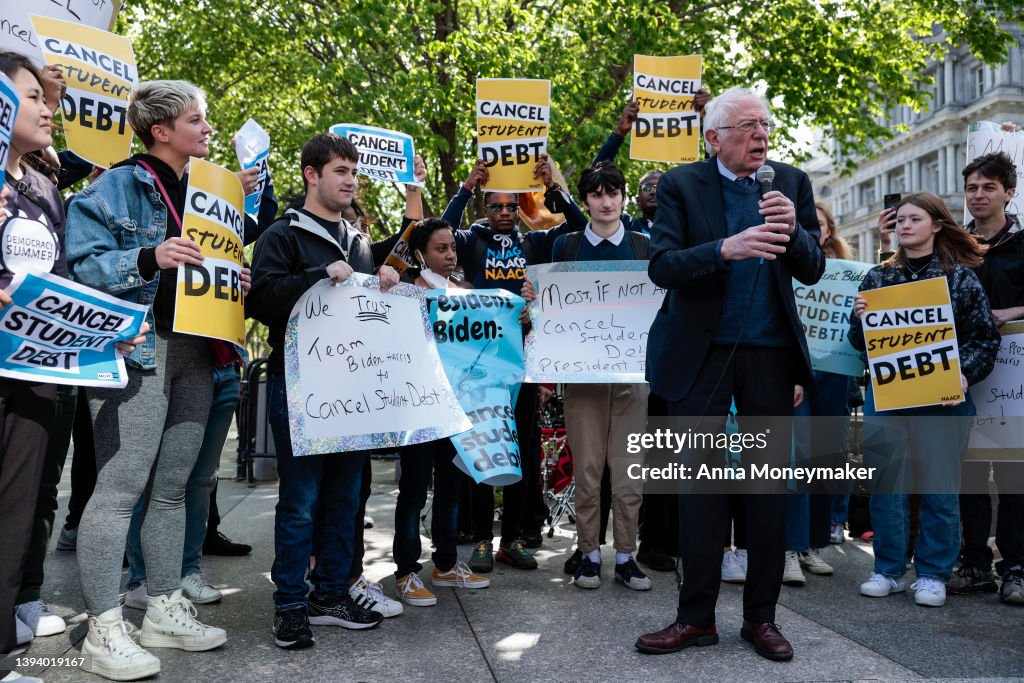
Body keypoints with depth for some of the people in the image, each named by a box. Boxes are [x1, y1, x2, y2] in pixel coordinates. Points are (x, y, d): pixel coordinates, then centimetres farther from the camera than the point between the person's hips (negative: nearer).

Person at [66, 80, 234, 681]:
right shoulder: (117, 187, -2)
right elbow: (84, 265, -10)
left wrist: (236, 281, 6)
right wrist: (149, 258, -24)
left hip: (196, 350, 7)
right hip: (137, 349, -7)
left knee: (173, 486, 11)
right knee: (121, 486, -7)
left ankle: (166, 611, 20)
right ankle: (104, 631, 2)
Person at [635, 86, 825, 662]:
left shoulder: (792, 183, 6)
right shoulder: (681, 185, -2)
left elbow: (812, 271, 2)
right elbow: (662, 267, -13)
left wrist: (792, 229, -17)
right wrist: (726, 248, -28)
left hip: (771, 354, 2)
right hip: (702, 353, -2)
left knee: (770, 484, 8)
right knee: (701, 485, 5)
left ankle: (761, 617, 22)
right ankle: (697, 618, 16)